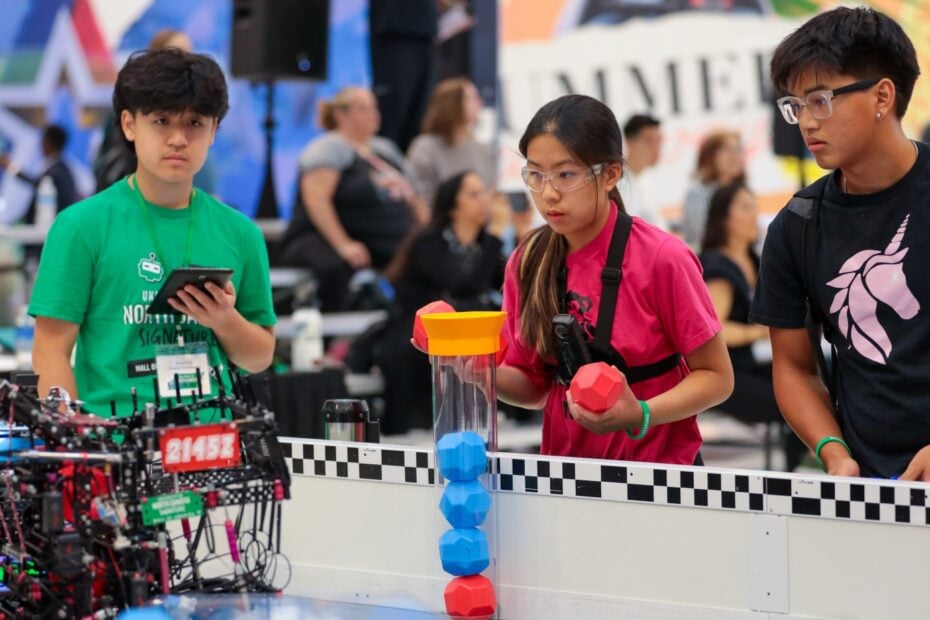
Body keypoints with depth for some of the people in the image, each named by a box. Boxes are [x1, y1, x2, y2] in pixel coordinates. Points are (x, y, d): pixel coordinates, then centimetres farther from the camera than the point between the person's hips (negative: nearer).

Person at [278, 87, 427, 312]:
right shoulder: (330, 148, -5)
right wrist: (343, 245, -26)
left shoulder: (385, 148, 20)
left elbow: (414, 200, 26)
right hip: (324, 241, -7)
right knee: (337, 267, -42)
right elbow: (316, 197, -19)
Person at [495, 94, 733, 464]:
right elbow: (535, 386, 11)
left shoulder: (661, 259, -11)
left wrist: (639, 416, -20)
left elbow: (716, 377, -5)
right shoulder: (526, 264, 3)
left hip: (658, 475, -4)